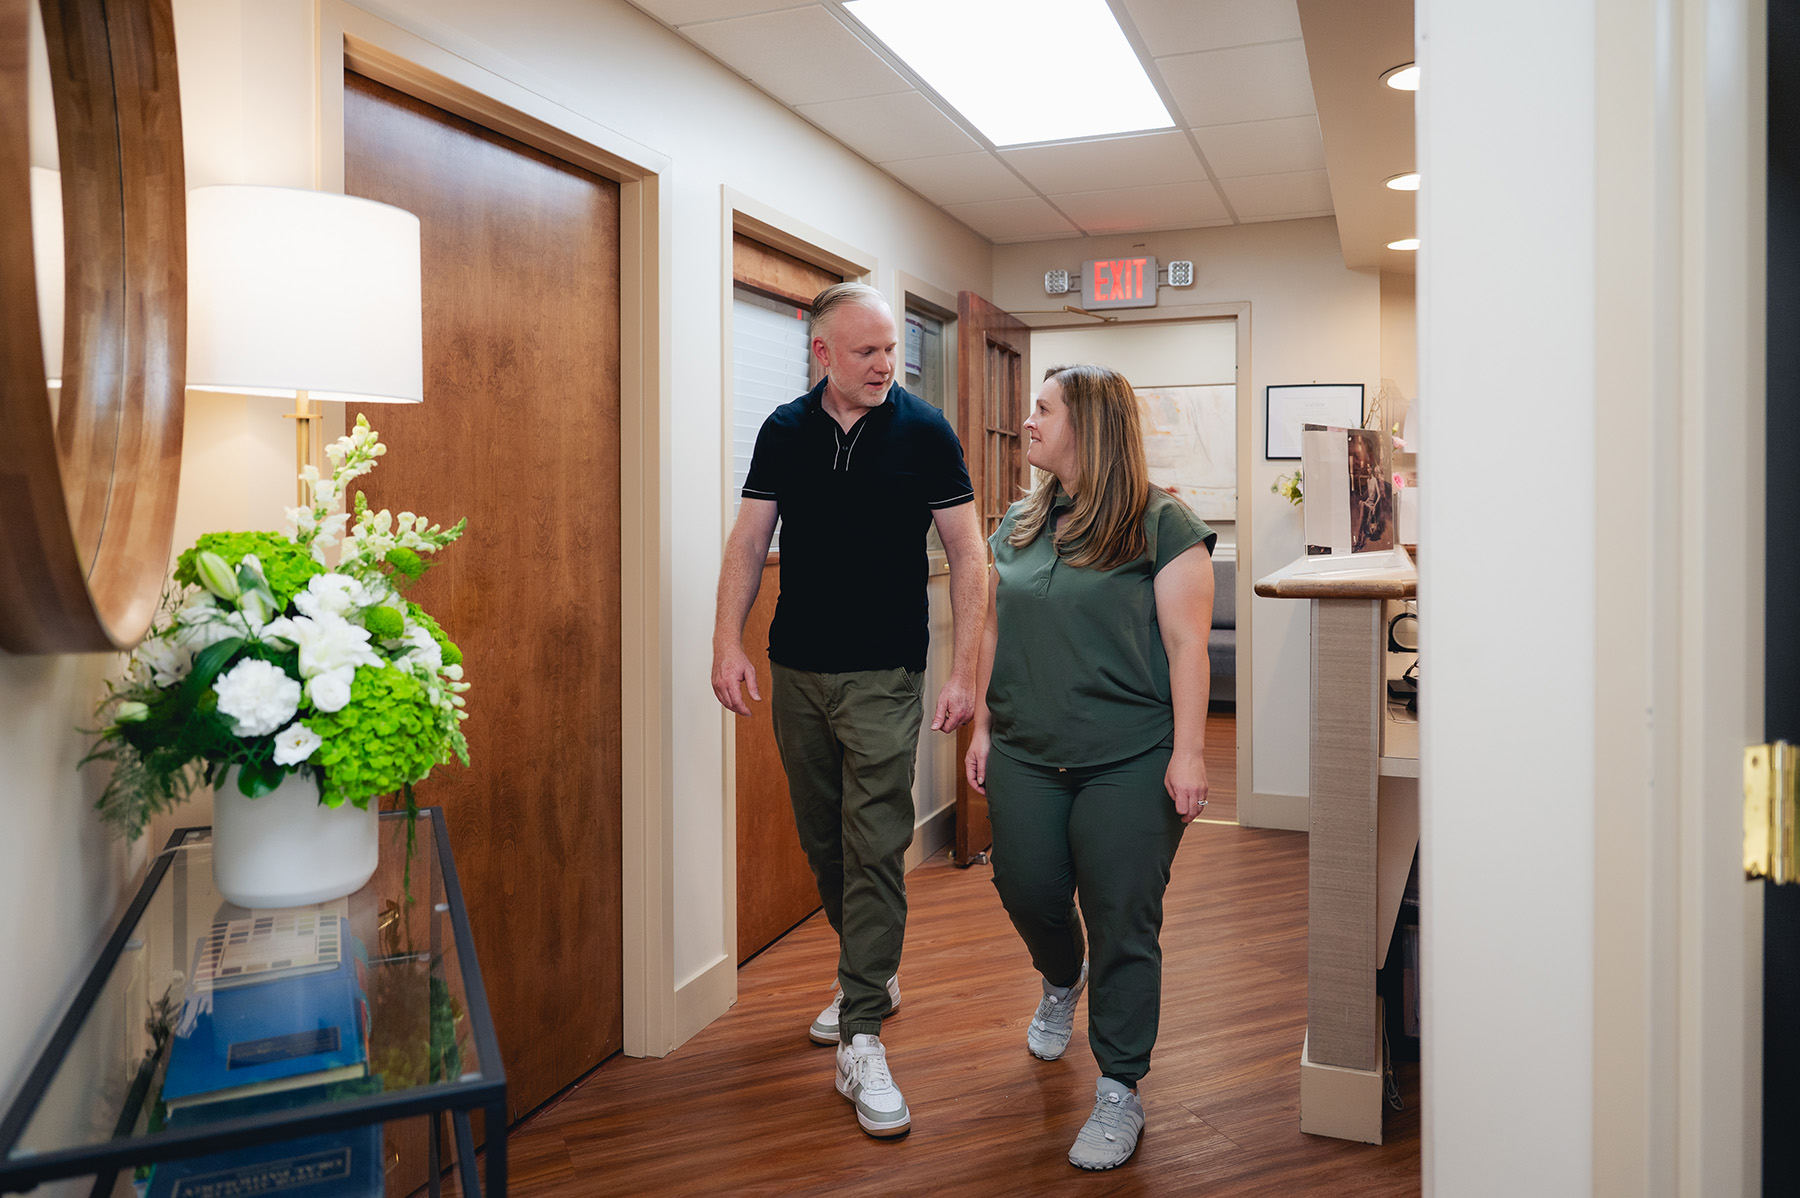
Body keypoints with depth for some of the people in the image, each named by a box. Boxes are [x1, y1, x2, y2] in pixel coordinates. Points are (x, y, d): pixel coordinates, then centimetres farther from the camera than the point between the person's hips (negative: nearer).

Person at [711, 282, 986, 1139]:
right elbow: (749, 540, 6)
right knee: (820, 839, 14)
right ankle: (871, 975, 36)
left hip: (883, 675, -4)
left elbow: (966, 554, -4)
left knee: (874, 848, -6)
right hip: (796, 671, 4)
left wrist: (964, 670, -10)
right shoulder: (784, 431, 5)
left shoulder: (923, 431, -4)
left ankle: (861, 1041, 2)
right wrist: (728, 640, -6)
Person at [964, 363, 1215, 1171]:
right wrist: (982, 727, 12)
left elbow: (1186, 644, -10)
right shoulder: (1018, 525, 10)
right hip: (1026, 755, 5)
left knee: (1122, 922, 1)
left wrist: (1188, 752, -14)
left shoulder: (1162, 525, -7)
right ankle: (1061, 983, 46)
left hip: (1130, 762, -5)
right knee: (1027, 890, 10)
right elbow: (994, 632, 14)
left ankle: (1119, 1092, 17)